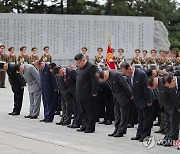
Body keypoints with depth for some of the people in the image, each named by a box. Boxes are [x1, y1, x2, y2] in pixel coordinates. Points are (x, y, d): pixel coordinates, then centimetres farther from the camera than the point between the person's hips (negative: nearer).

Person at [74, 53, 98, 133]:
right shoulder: (80, 67, 14)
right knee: (83, 111, 14)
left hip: (89, 95, -9)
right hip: (81, 95, 9)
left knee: (90, 111, -2)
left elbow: (94, 81, -16)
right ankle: (84, 126, 21)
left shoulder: (91, 67, -14)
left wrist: (94, 93, -18)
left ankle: (90, 128, 1)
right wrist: (78, 93, 18)